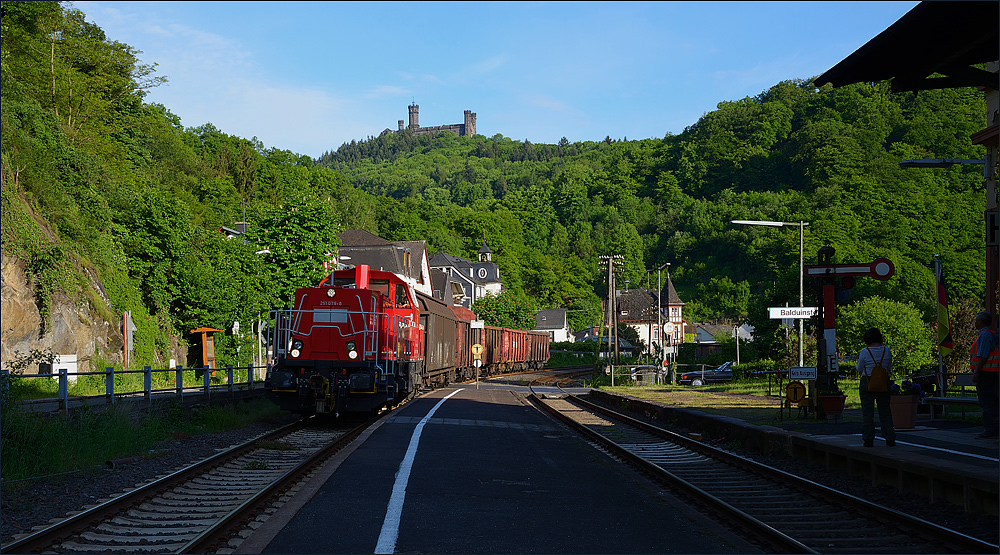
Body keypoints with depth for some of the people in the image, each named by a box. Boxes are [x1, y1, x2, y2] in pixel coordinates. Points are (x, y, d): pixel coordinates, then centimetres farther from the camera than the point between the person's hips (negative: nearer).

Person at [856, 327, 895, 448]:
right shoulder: (886, 350, -1)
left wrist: (858, 360, 16)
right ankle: (890, 439, 8)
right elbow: (889, 368, 7)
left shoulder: (865, 352, -10)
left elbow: (859, 369, -1)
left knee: (867, 412, 2)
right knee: (885, 410, 9)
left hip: (867, 383, -3)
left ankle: (868, 440, 1)